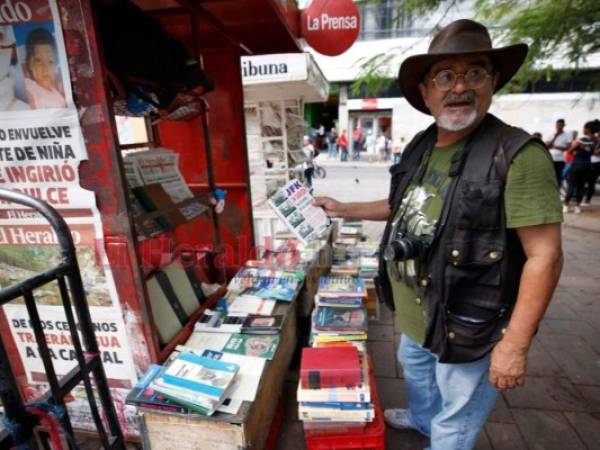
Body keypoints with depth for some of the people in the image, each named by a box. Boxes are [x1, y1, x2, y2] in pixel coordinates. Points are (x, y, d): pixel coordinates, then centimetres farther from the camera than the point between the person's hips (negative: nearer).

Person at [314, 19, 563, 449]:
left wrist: (514, 344, -21)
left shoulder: (518, 155, -23)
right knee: (415, 369, 34)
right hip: (415, 314, 8)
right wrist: (342, 209, 13)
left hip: (469, 324, -7)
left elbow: (545, 255, -22)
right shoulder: (420, 147, 0)